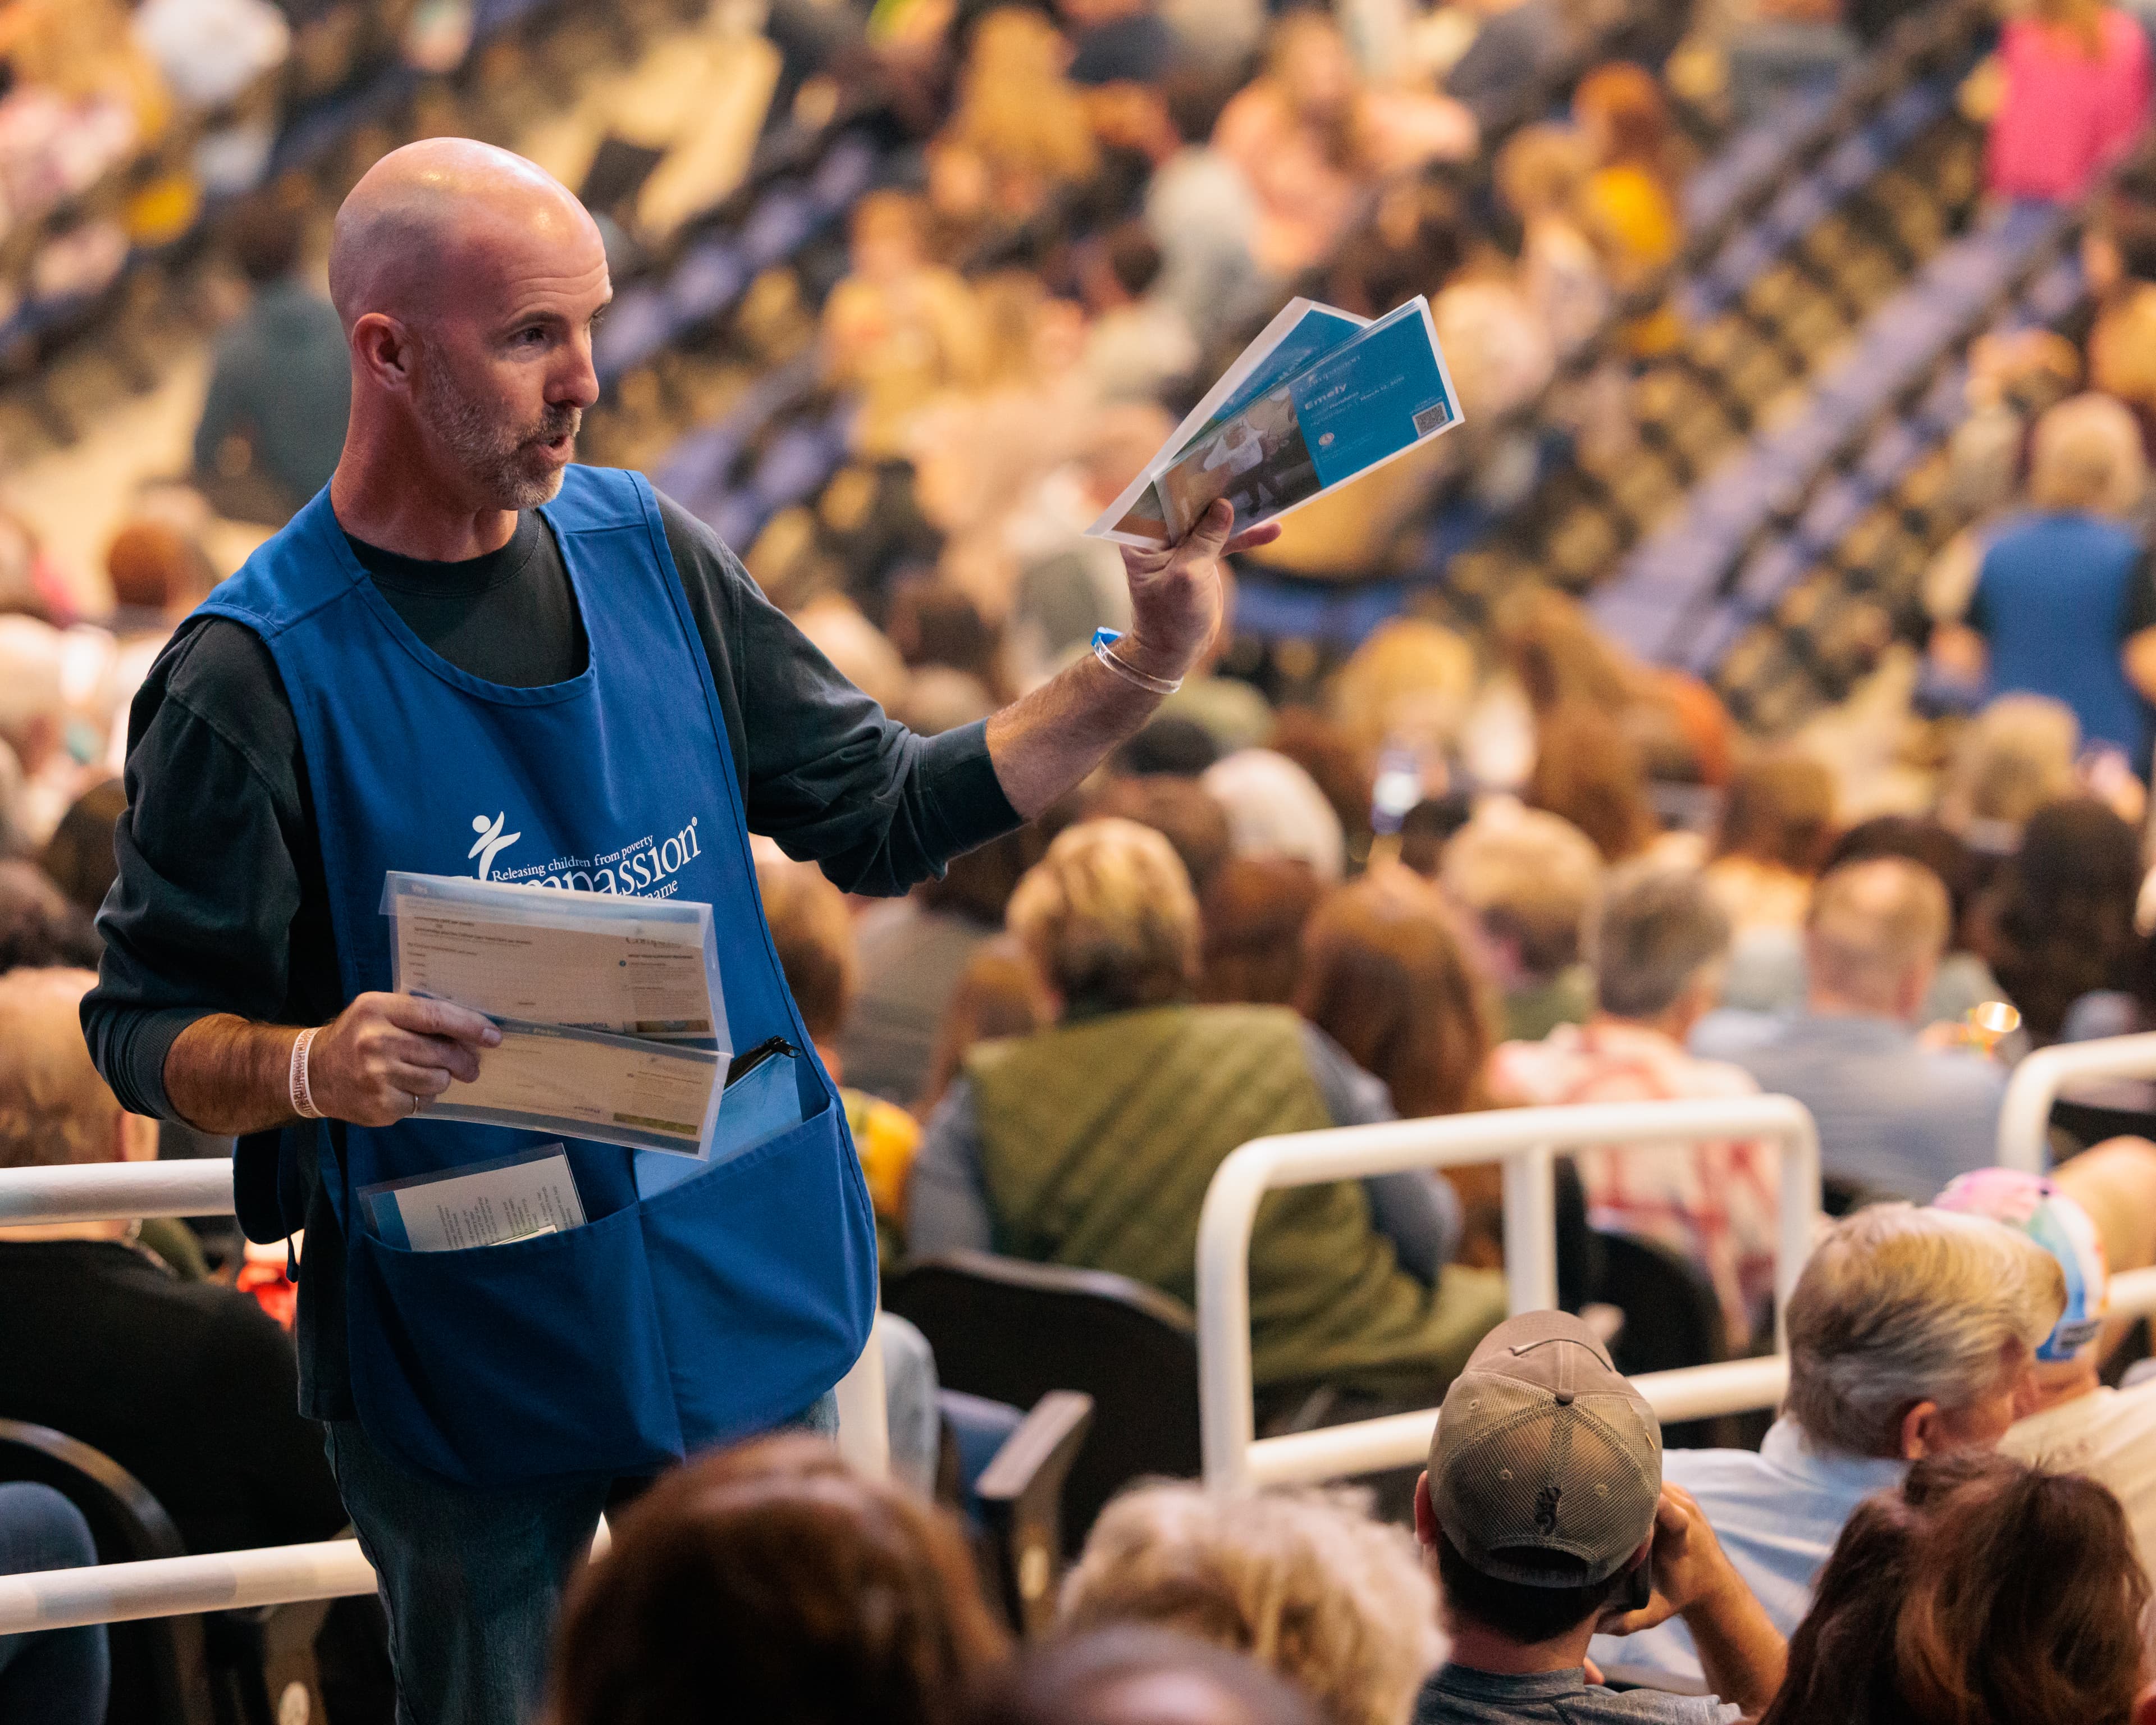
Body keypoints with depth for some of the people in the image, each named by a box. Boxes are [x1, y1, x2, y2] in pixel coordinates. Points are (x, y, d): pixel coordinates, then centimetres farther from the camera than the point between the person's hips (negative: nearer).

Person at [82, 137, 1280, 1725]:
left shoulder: (650, 554, 1)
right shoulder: (255, 675, -14)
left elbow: (885, 815, 9)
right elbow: (147, 1029, -10)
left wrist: (1140, 671, 1)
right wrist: (312, 1066, -30)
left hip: (739, 1306, 4)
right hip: (462, 1350, -4)